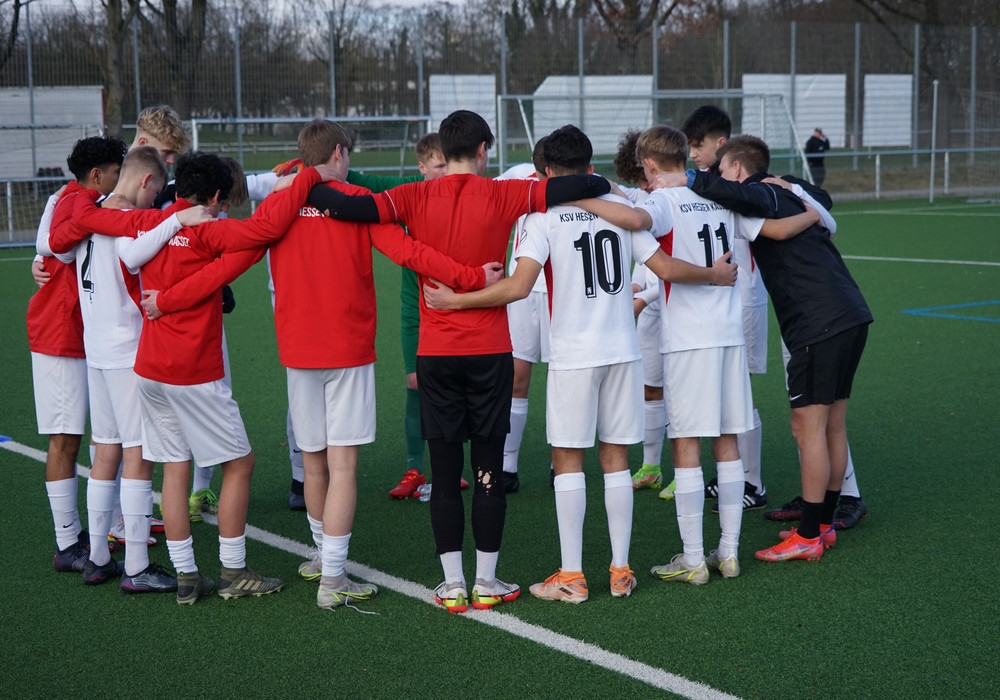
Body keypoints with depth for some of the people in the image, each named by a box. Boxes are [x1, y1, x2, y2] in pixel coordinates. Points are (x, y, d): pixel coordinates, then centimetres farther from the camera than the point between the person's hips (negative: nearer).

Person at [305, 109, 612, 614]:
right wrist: (606, 187, 15)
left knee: (445, 472, 6)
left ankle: (453, 585, 9)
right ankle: (486, 582, 12)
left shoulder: (416, 198, -2)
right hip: (490, 351, -1)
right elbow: (574, 187, -6)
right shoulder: (501, 196, -4)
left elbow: (355, 208, -15)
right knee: (488, 469, 7)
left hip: (435, 353, 1)